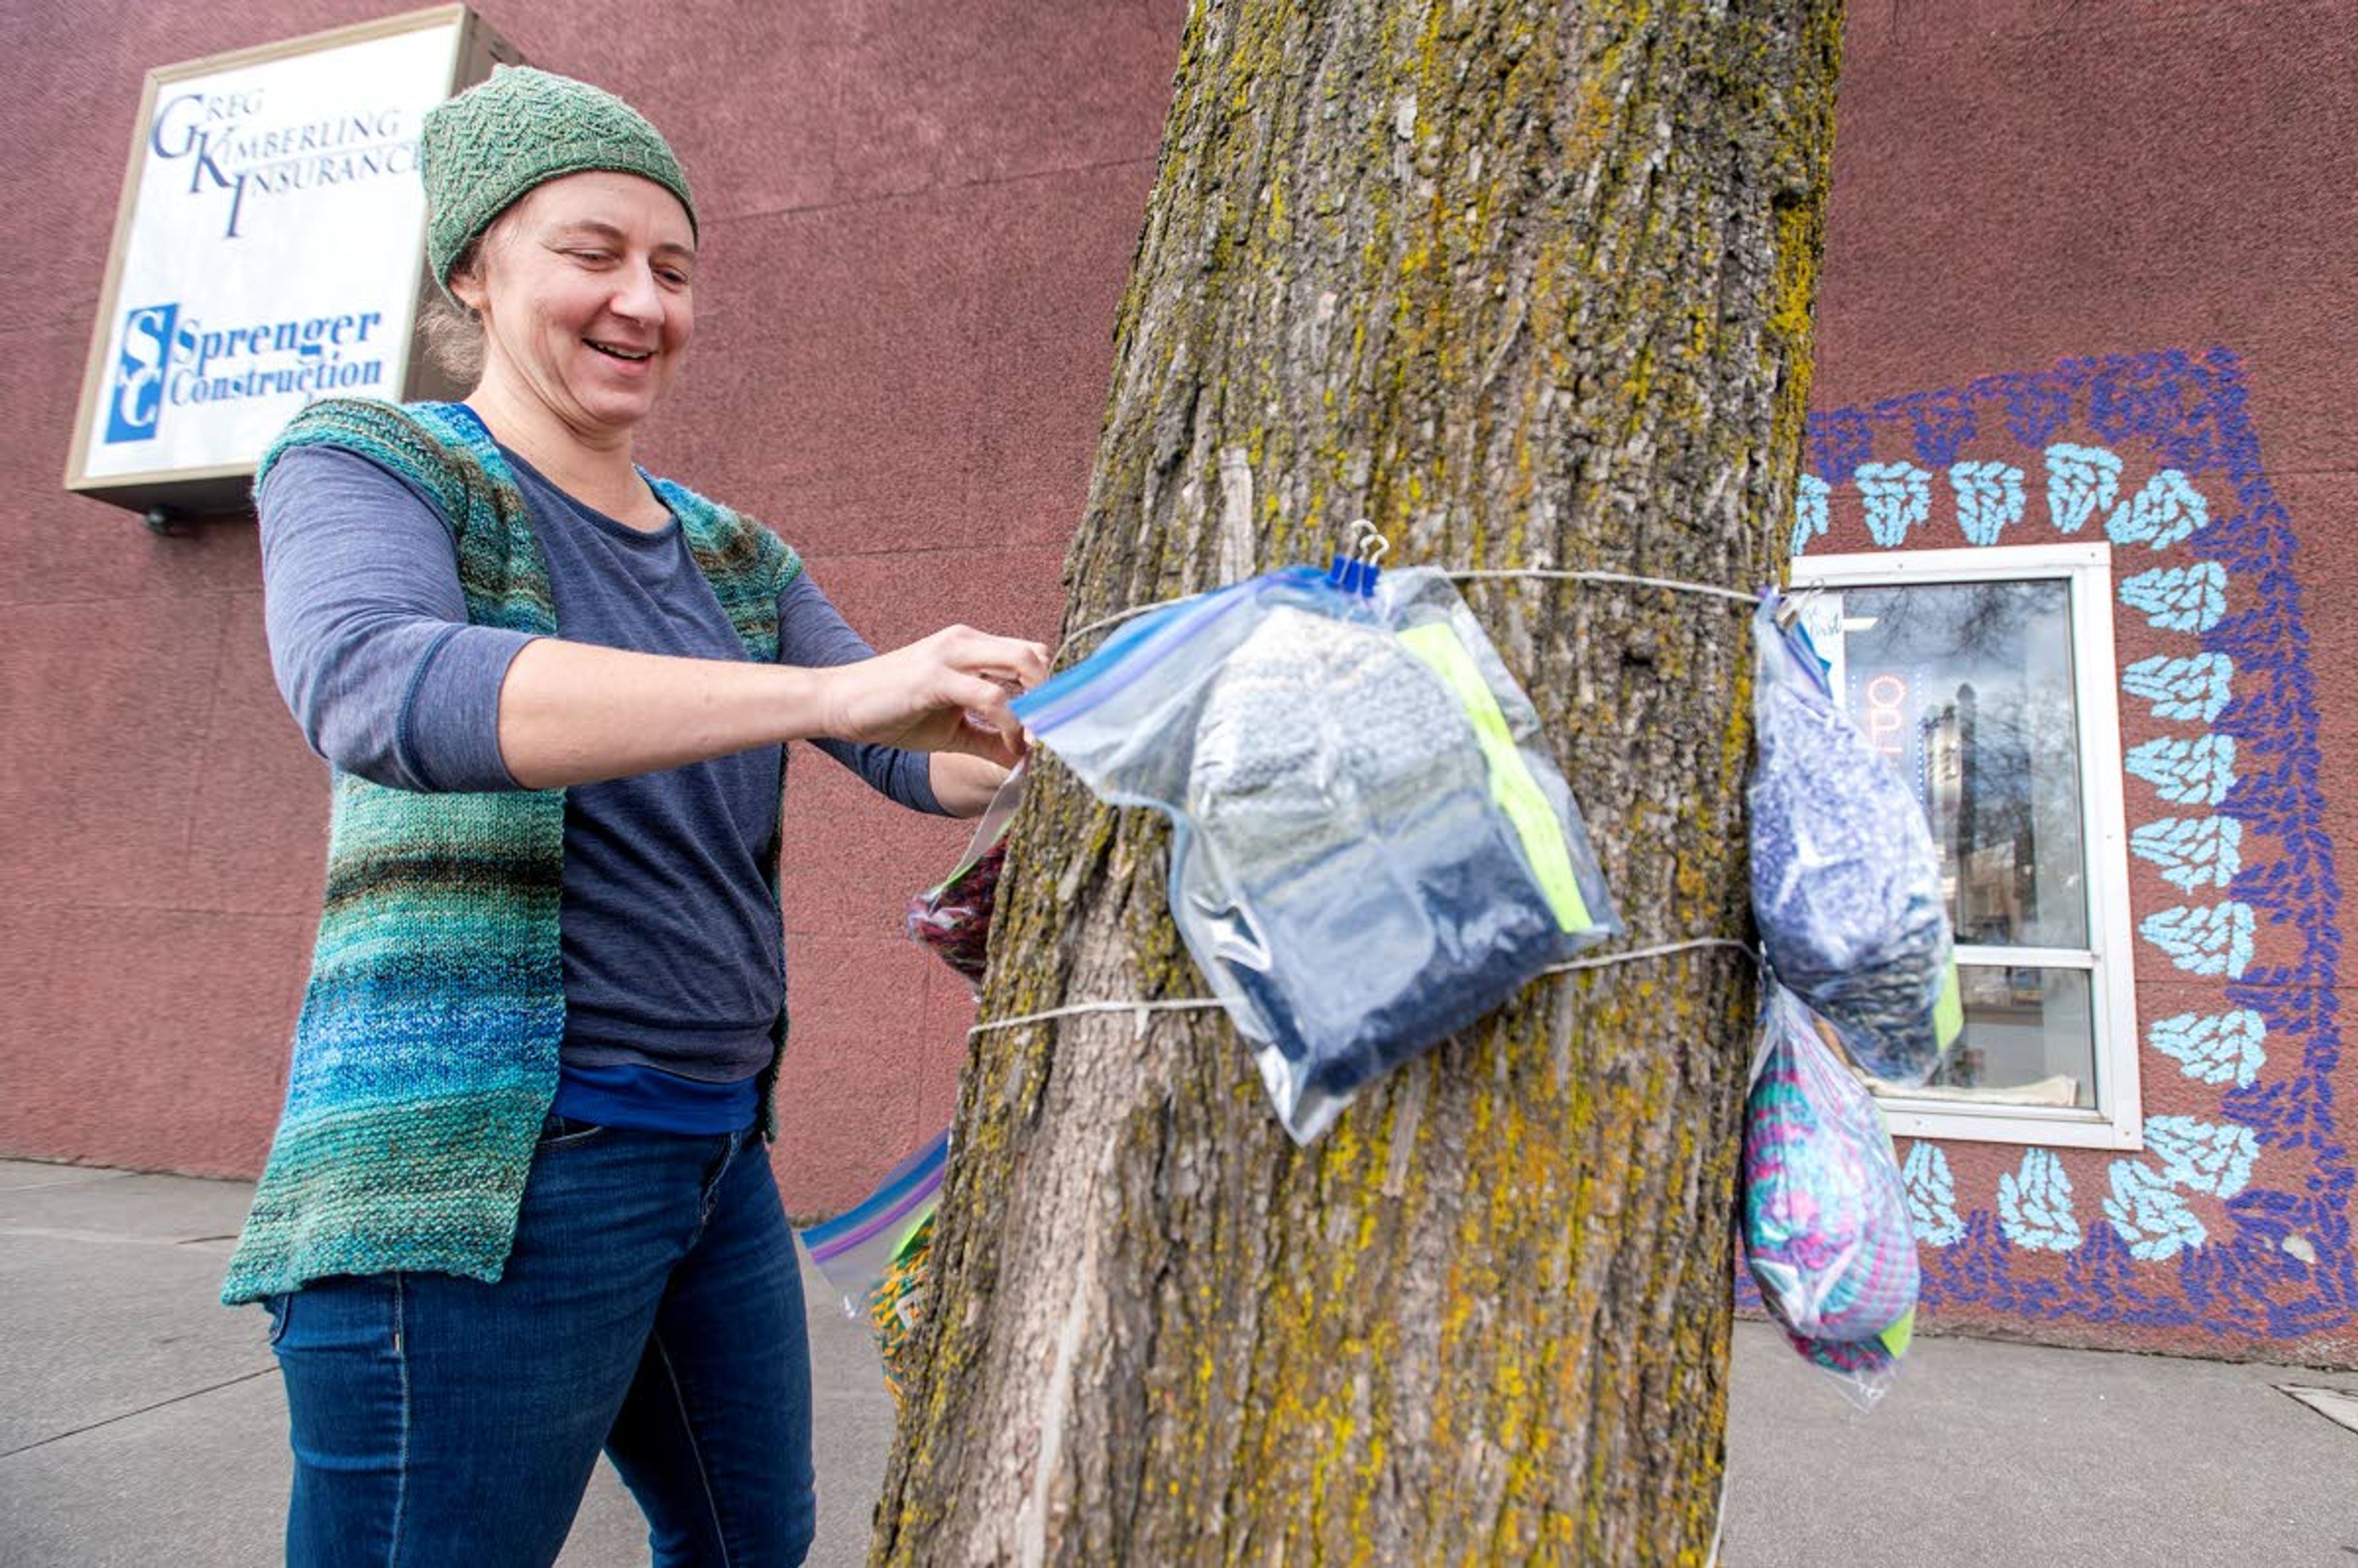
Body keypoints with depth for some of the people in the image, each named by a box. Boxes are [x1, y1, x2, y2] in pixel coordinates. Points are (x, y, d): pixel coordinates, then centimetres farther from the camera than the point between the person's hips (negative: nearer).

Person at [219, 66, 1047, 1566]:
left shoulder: (736, 557, 12)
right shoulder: (364, 466, -4)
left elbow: (921, 758, 5)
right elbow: (375, 690, -27)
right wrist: (829, 690, -36)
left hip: (719, 1150, 7)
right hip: (480, 1167, -6)